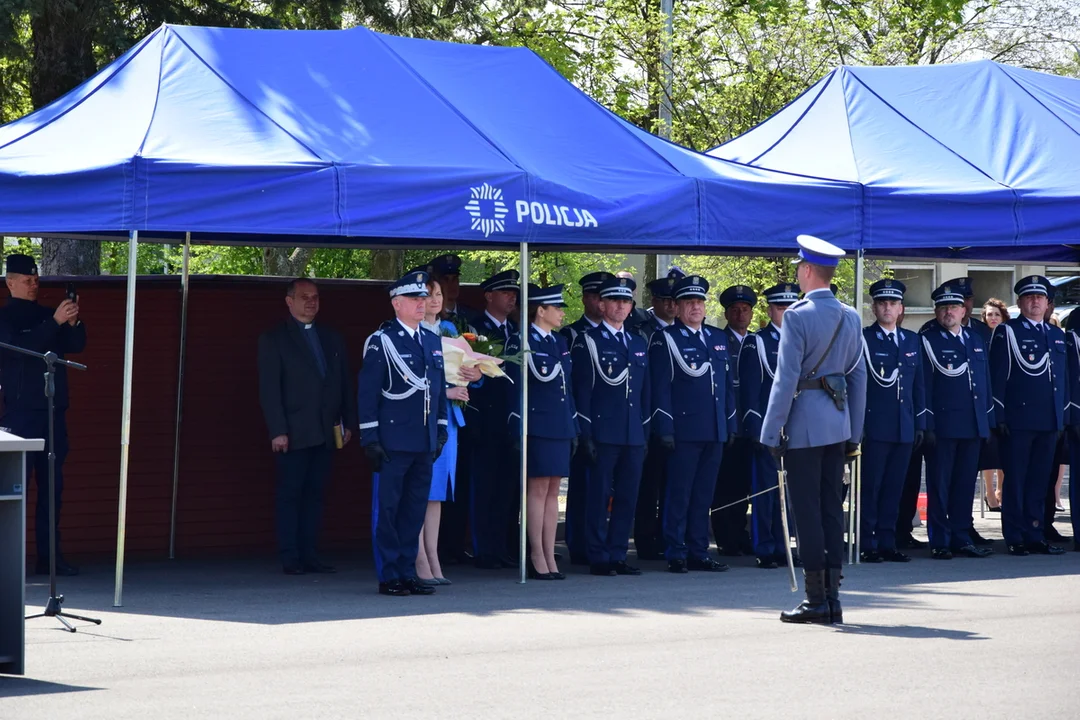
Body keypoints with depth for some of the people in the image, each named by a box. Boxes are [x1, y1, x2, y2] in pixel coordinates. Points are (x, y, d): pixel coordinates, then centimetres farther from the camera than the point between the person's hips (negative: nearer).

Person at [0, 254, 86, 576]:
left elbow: (76, 346, 9)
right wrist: (56, 322, -22)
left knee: (52, 487, 5)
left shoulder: (46, 315, 16)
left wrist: (73, 323, -10)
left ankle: (49, 555, 7)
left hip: (53, 411, 6)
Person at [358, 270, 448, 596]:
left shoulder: (433, 341, 14)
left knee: (415, 509, 9)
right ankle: (389, 577, 3)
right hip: (393, 442, -6)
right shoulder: (380, 340, -5)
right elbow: (367, 392, -7)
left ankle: (408, 573, 15)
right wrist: (370, 438, -12)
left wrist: (441, 432, 14)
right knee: (387, 509, -1)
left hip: (425, 442, 6)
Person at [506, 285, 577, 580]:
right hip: (537, 428, -7)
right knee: (538, 490, -4)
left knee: (552, 492, 7)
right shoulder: (520, 342, -7)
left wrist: (574, 428, 14)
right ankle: (537, 557, 1)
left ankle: (550, 557, 10)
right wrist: (519, 432, -14)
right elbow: (515, 389, -10)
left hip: (561, 428, 7)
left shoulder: (560, 342, 15)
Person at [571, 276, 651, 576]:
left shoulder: (639, 344, 16)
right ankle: (599, 558, 2)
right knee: (599, 496, -3)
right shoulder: (587, 342, -1)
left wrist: (646, 432, 11)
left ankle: (618, 556, 12)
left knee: (627, 497, 6)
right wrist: (586, 433, -12)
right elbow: (582, 390, -5)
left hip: (633, 435, 5)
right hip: (603, 433, -5)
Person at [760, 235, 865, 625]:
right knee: (832, 509, 9)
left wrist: (771, 433, -9)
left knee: (807, 511, -3)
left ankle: (817, 599, -3)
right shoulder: (850, 317, 10)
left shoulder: (798, 315, -11)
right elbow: (859, 376, 12)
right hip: (838, 422, 7)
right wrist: (854, 433, 17)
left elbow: (786, 378, -14)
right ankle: (832, 598, 10)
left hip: (804, 424, -7)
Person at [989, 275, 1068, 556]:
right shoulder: (1006, 332, -1)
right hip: (1018, 420, -5)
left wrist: (1063, 416, 13)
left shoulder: (1057, 335, 16)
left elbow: (1062, 378, 19)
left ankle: (1036, 536, 13)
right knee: (1015, 481, -1)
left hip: (1049, 422, 5)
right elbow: (997, 377, -5)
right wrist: (999, 417, -11)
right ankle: (1015, 539, 3)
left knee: (1039, 481, 8)